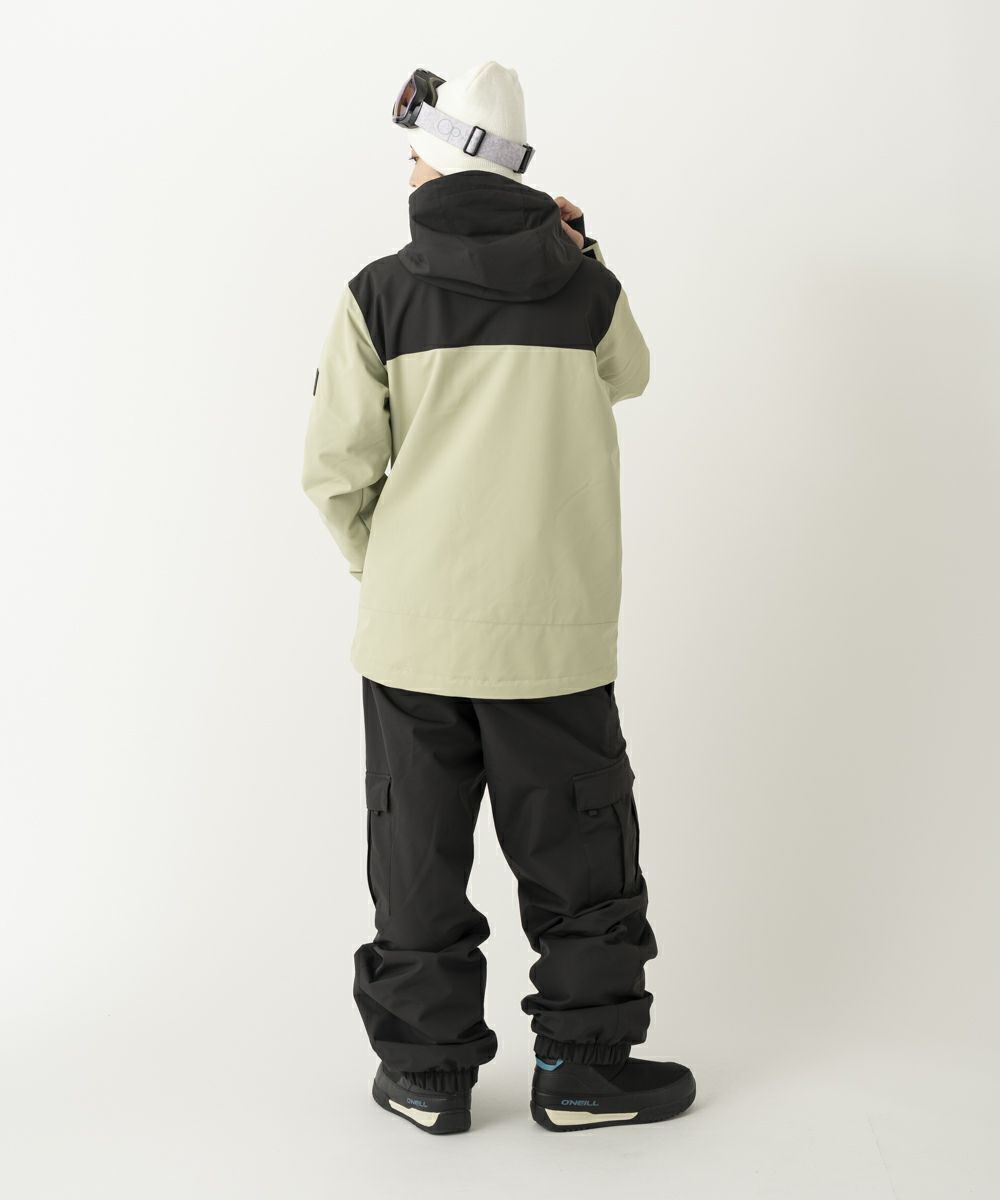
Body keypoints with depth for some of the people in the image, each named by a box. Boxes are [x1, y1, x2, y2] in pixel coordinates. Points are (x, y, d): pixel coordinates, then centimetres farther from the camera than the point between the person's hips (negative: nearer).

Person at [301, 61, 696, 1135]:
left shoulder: (379, 293, -4)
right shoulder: (585, 284, 0)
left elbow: (336, 473, -4)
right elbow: (627, 376, 23)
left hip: (414, 626, 0)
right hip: (554, 631, 0)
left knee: (419, 856, 13)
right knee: (579, 854, 13)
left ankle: (427, 1071, 22)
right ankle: (583, 1068, 21)